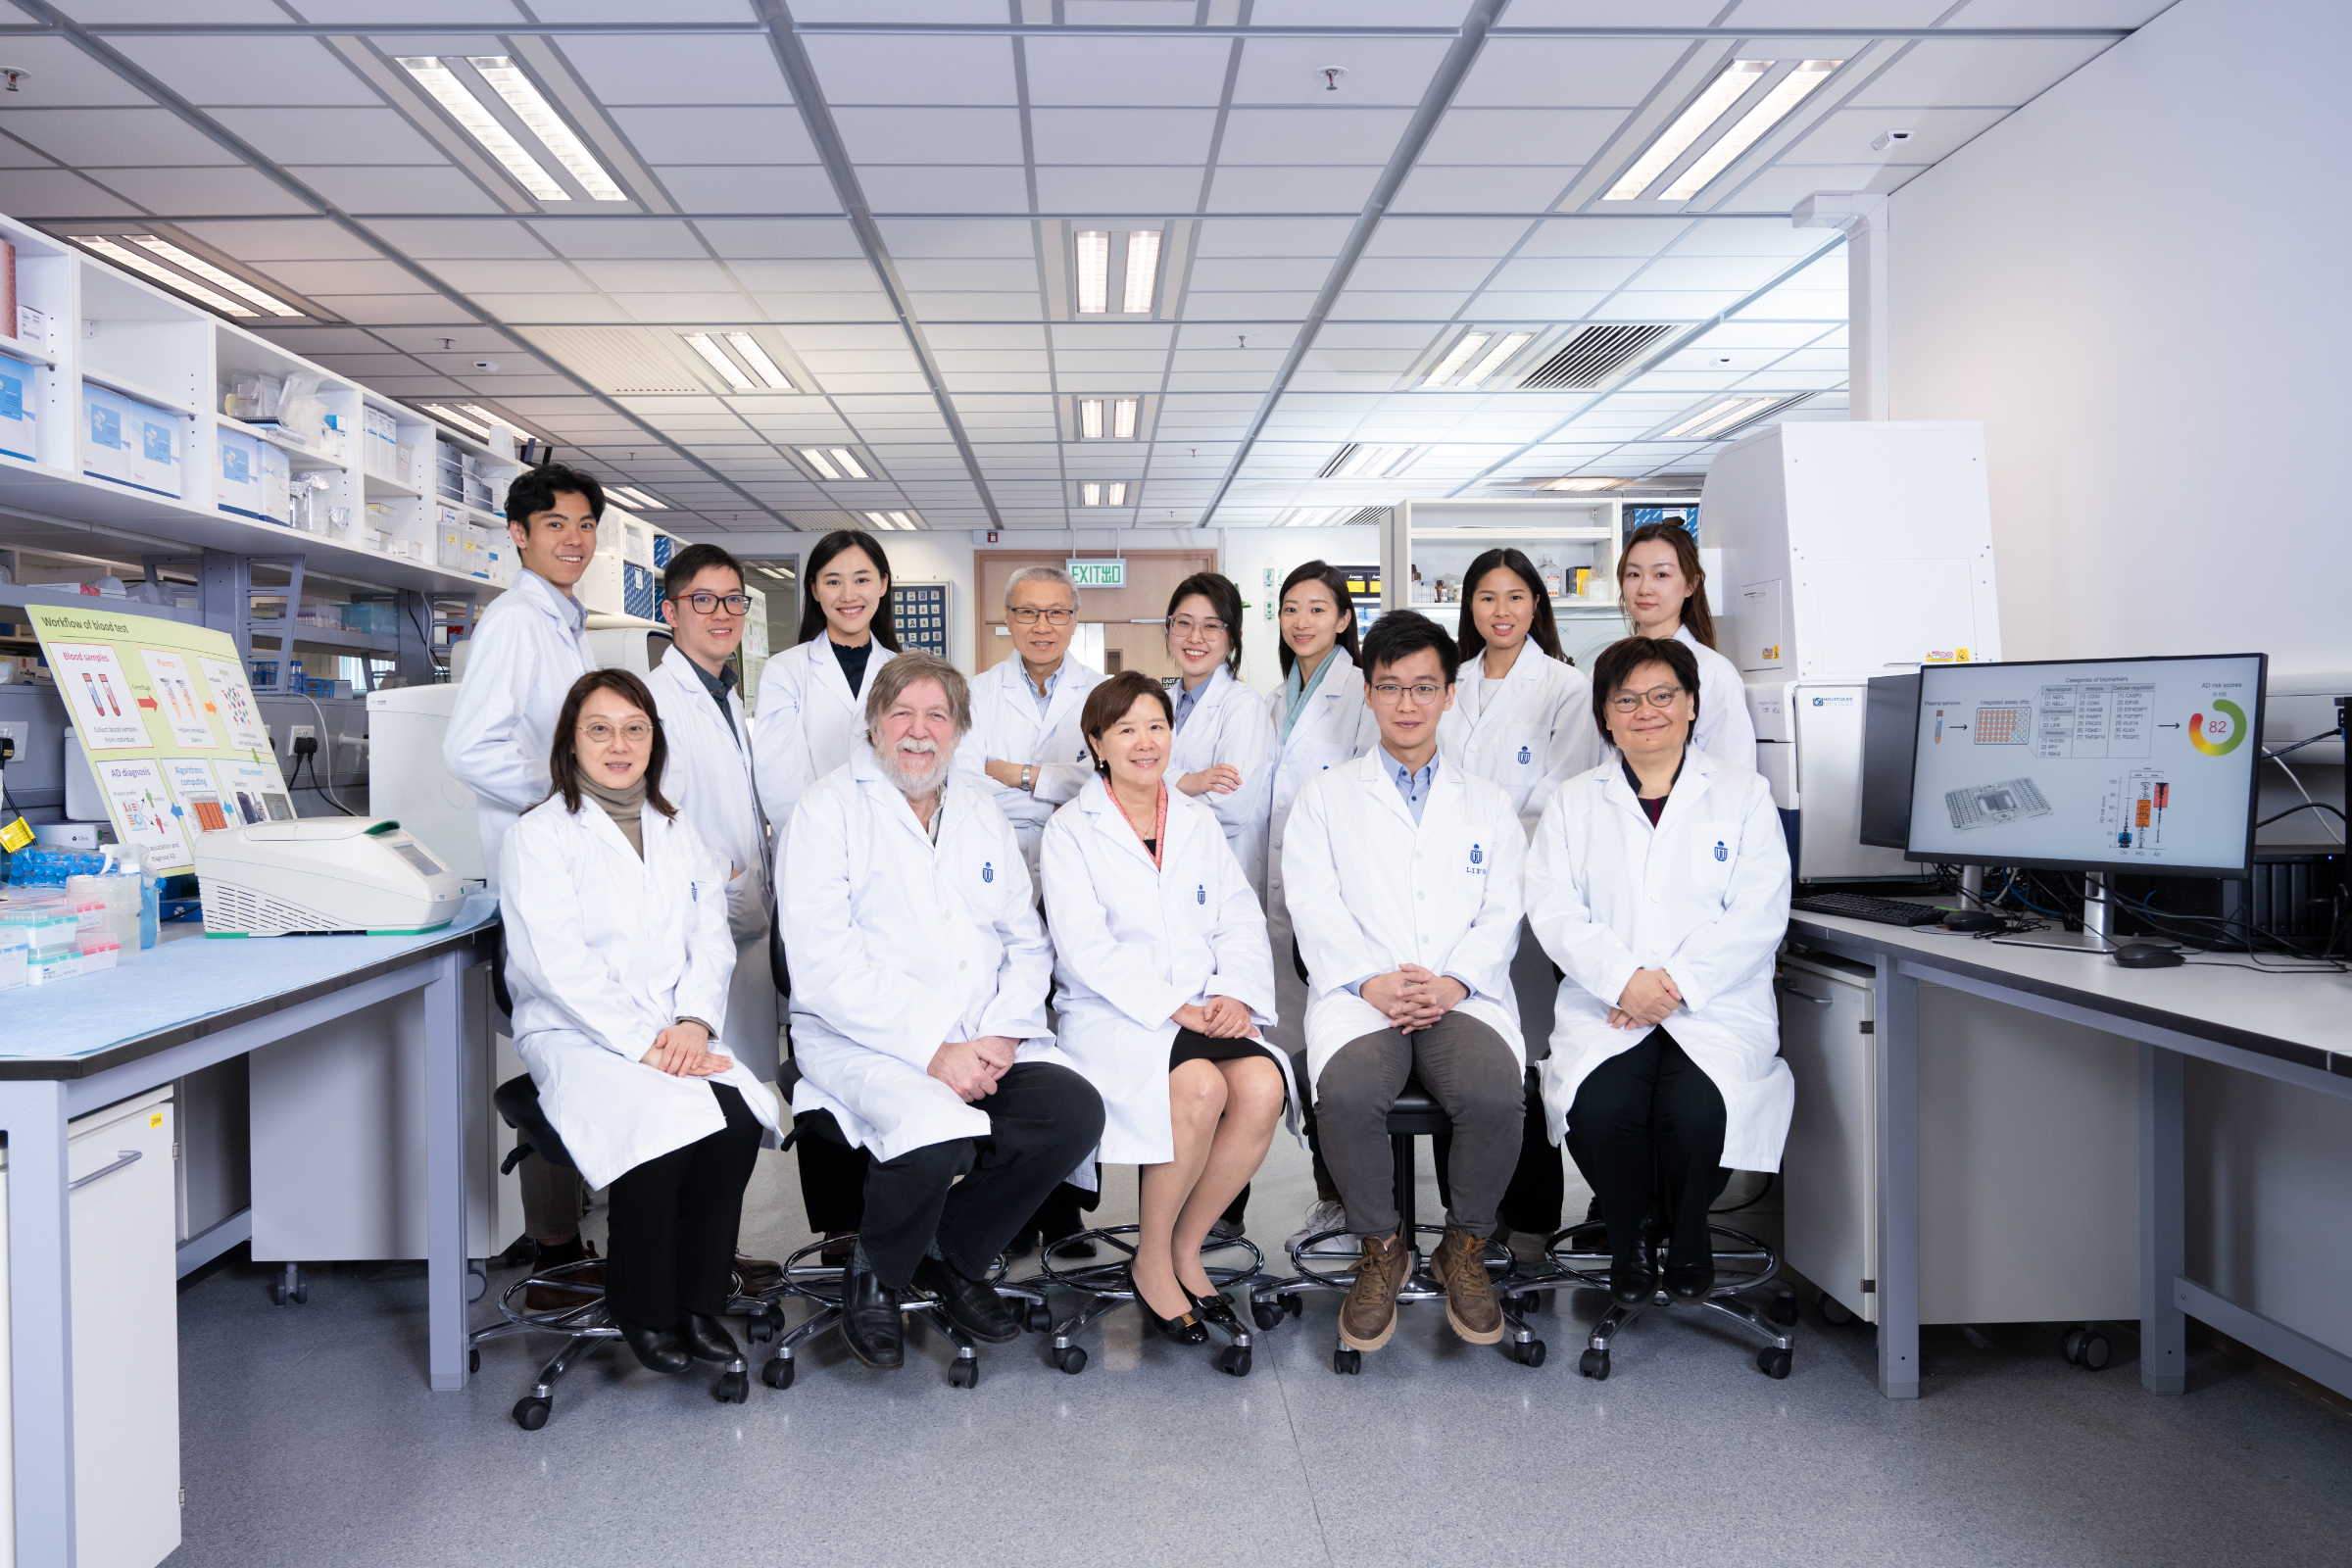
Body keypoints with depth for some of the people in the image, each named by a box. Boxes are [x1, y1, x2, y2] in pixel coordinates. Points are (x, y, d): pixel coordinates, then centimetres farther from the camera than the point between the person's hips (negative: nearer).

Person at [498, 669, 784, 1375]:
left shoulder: (679, 835, 18)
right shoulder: (538, 836, 0)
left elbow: (712, 942, 9)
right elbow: (558, 964, -10)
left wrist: (693, 1024, -10)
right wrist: (644, 1043, -19)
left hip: (678, 1035, 4)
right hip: (576, 1035, -4)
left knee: (738, 1117, -26)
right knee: (660, 1125, -32)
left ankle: (699, 1298, -8)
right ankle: (643, 1310, -9)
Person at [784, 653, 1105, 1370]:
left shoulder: (982, 813, 17)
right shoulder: (829, 808, -2)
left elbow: (1027, 940, 14)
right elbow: (823, 966, -12)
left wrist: (1001, 1034, -6)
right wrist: (933, 1049, -19)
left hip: (982, 1043, 5)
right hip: (862, 1042, -5)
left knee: (1076, 1111, -20)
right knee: (937, 1134, -33)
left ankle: (954, 1256, 6)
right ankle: (874, 1276, 1)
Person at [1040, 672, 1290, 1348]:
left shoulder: (1199, 821, 18)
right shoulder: (1070, 830, 4)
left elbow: (1241, 920, 11)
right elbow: (1084, 945, -8)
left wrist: (1237, 994, -10)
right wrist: (1174, 1008, -17)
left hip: (1206, 1011, 4)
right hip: (1112, 1015, -4)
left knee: (1263, 1086, -26)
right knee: (1200, 1088, -32)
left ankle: (1186, 1247, -5)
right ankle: (1151, 1261, -9)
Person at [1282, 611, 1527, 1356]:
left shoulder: (1487, 802, 21)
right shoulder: (1325, 797, 16)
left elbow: (1503, 911, 9)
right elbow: (1315, 908, 3)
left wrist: (1454, 981, -10)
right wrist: (1370, 981, -13)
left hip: (1464, 995, 1)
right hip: (1358, 993, -1)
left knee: (1495, 1094, -31)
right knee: (1348, 1093, -33)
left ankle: (1465, 1245, -2)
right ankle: (1380, 1247, -5)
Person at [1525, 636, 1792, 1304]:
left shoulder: (1744, 794, 11)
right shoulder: (1574, 802, 15)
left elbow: (1758, 916, -1)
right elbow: (1553, 909, 2)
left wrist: (1675, 984, -13)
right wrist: (1625, 979, -15)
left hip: (1716, 1006, -1)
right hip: (1604, 1006, 1)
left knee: (1696, 1112, -29)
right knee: (1600, 1108, -28)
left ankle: (1688, 1239, 5)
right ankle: (1625, 1240, 3)